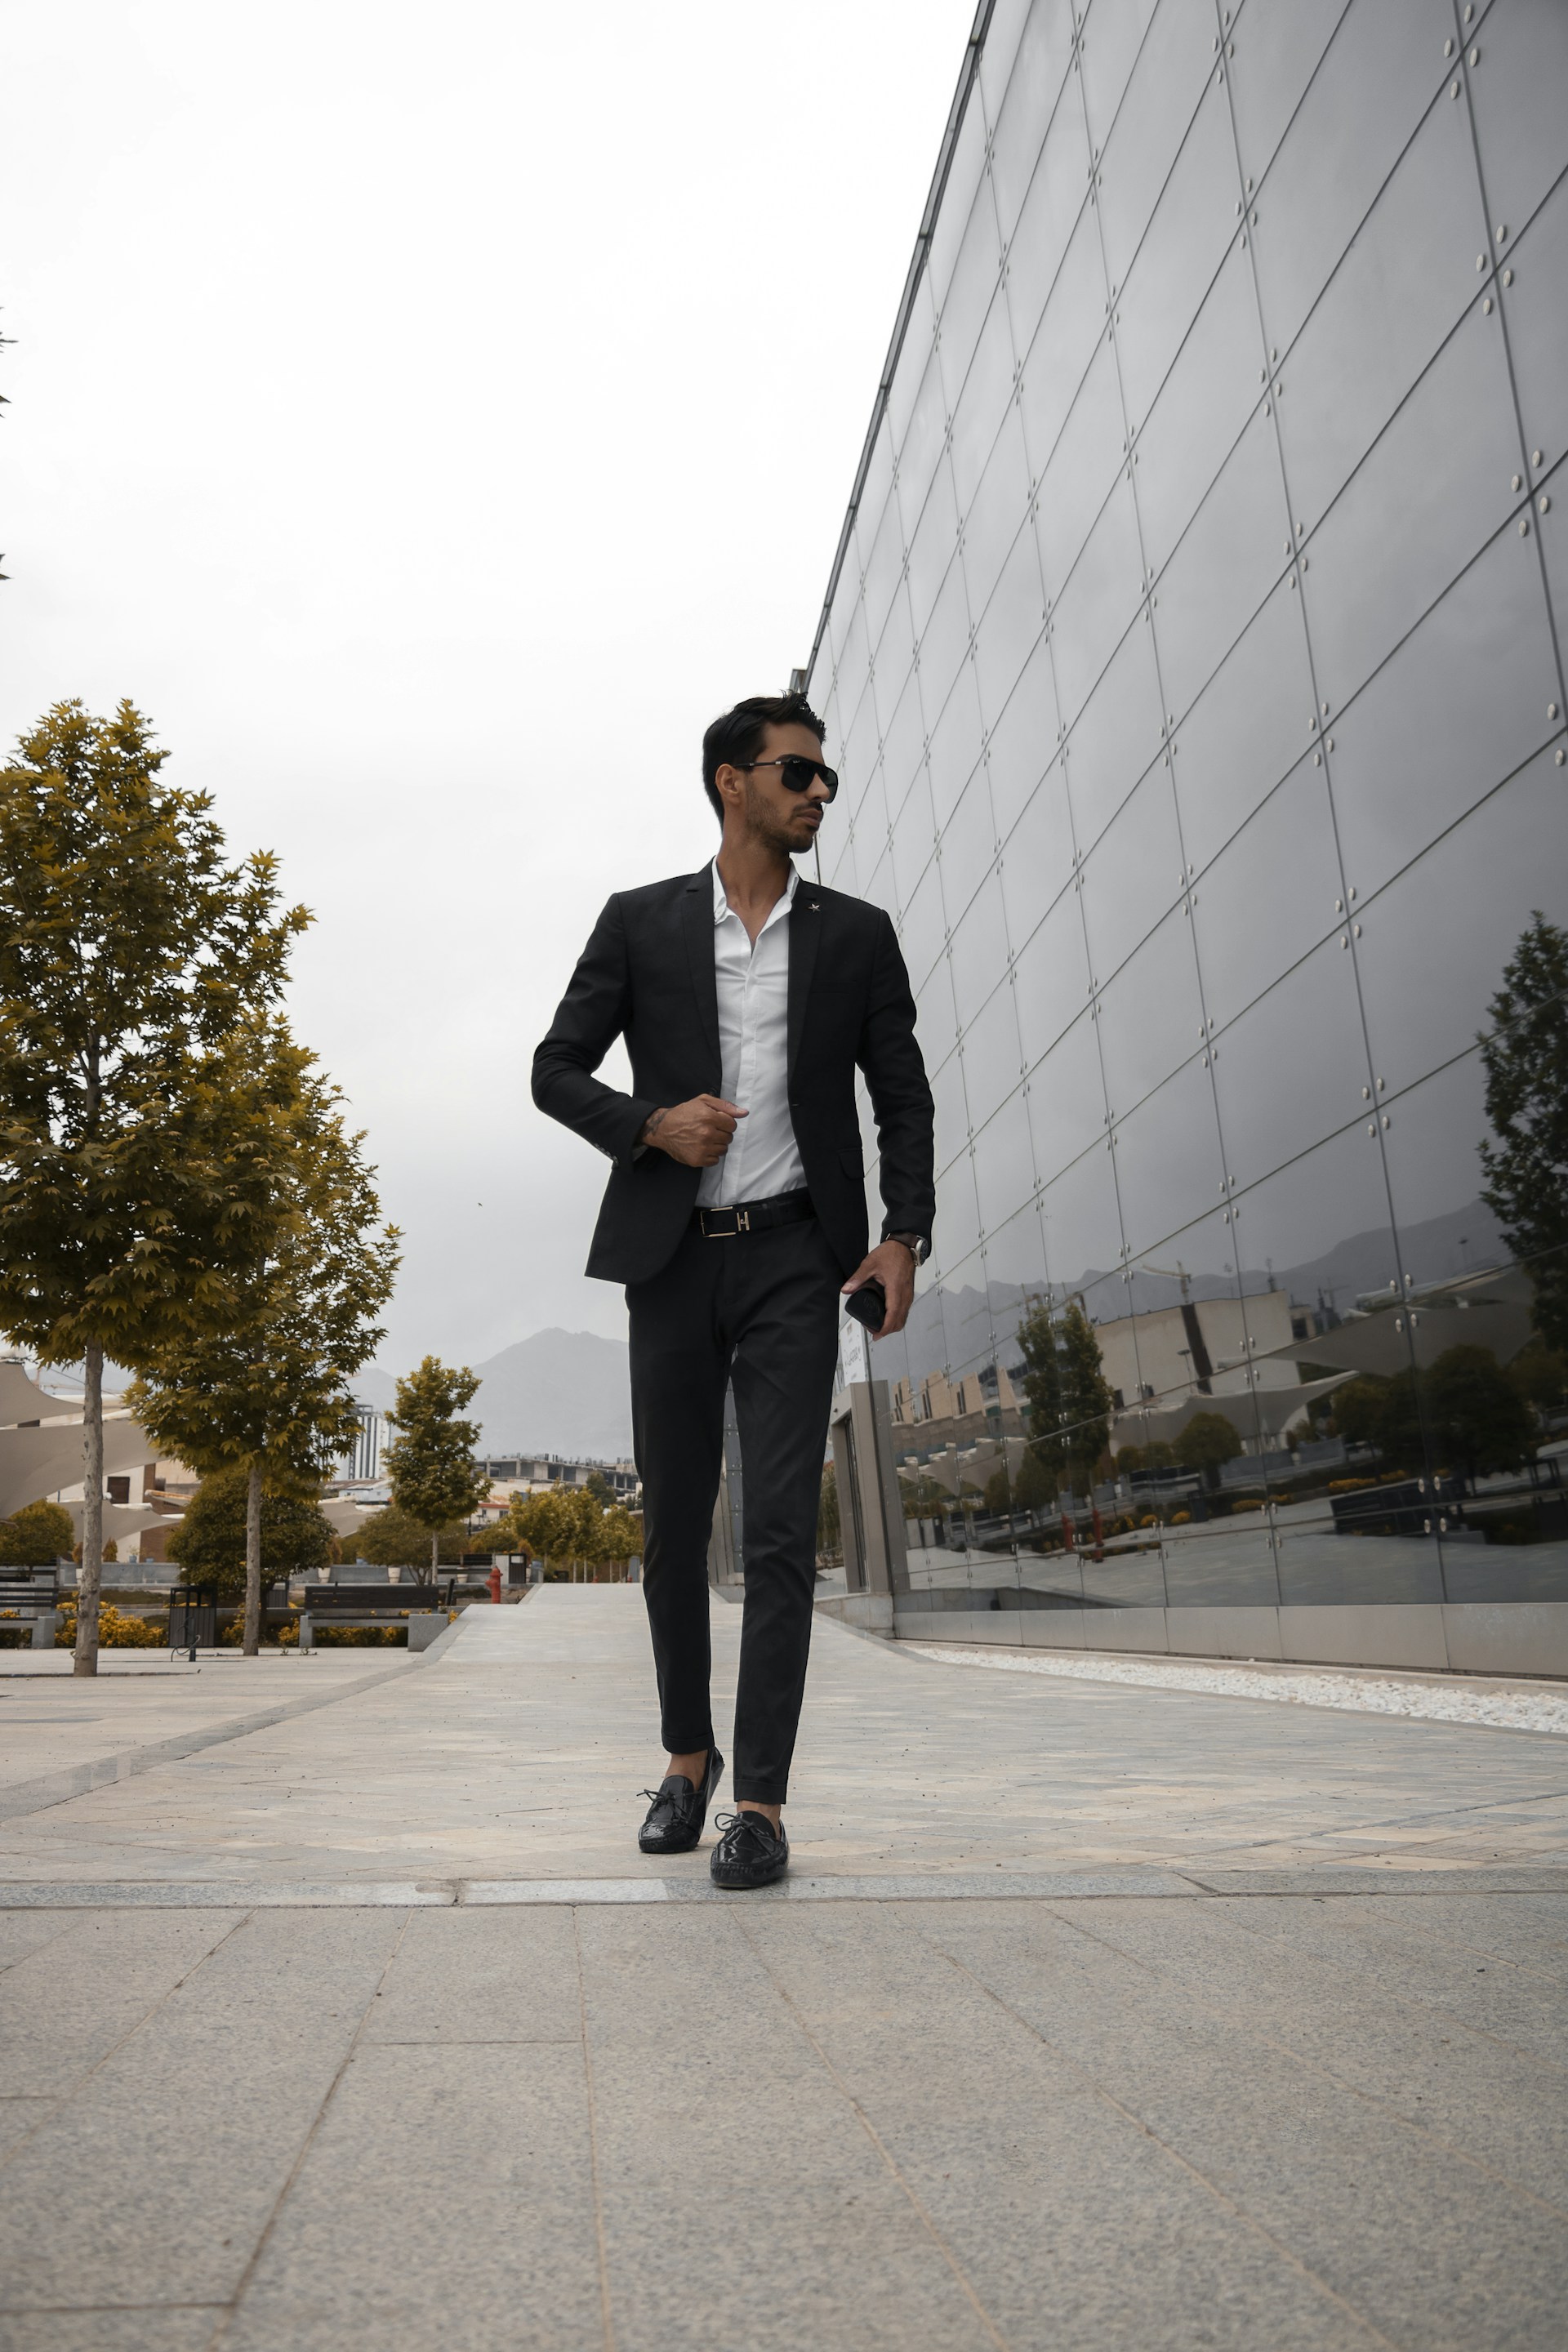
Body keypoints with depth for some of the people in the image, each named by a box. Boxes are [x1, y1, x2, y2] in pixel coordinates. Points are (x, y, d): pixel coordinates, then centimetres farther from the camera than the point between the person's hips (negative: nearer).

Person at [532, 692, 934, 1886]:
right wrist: (649, 1124, -11)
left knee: (781, 1526, -9)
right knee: (675, 1525, 8)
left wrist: (905, 1232, -5)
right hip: (673, 1258, 1)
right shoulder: (638, 923, 6)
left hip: (794, 1257, -1)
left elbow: (904, 1099, 9)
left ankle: (761, 1799, -4)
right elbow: (557, 1070, 8)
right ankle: (687, 1754, 27)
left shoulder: (857, 934, 8)